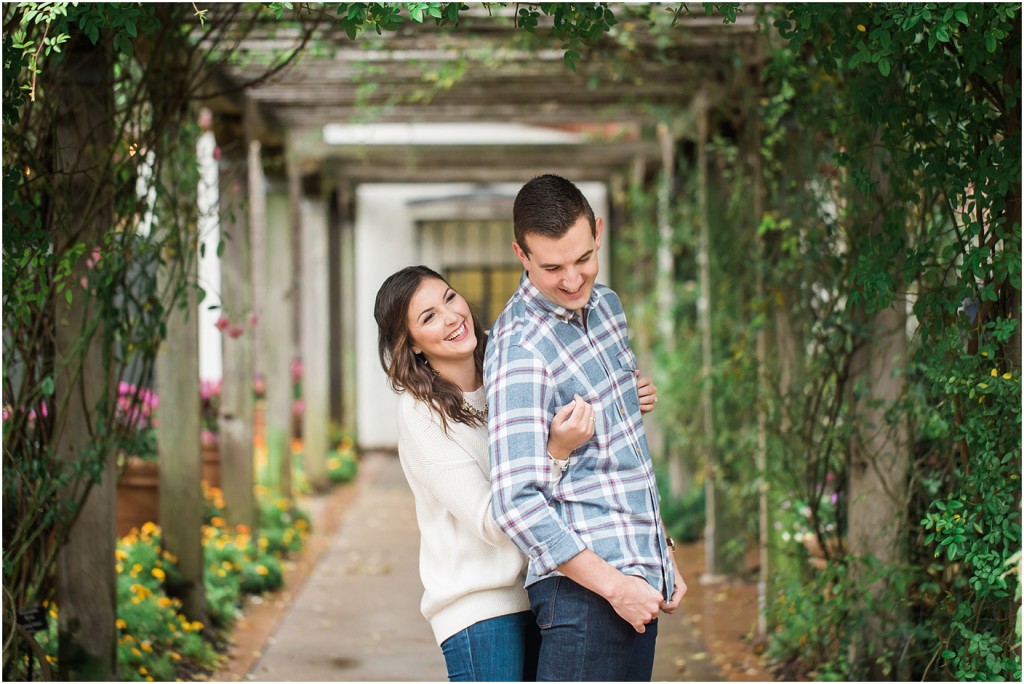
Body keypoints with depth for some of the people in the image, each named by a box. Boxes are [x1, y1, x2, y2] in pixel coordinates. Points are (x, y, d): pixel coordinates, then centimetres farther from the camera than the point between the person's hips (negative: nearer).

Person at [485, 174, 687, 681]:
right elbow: (517, 502, -23)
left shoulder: (605, 304, 12)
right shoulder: (521, 350, -16)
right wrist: (613, 584, -20)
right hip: (583, 588, -8)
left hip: (636, 580, 8)